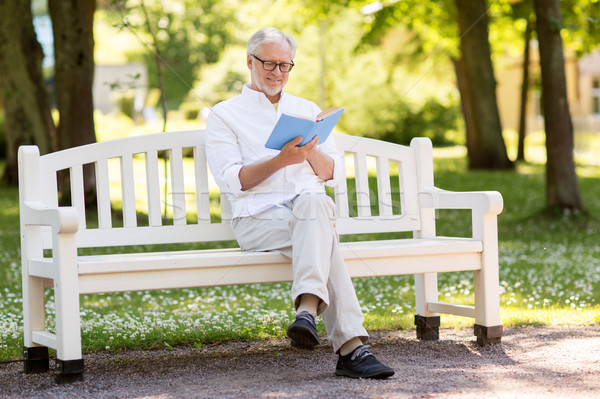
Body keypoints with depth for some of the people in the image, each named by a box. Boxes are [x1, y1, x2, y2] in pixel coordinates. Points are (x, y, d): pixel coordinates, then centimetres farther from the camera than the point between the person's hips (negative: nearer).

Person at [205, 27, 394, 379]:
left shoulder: (308, 110, 24)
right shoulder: (224, 115, 12)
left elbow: (335, 173, 16)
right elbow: (231, 180, -3)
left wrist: (311, 152, -6)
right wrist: (281, 160, -16)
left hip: (313, 207, 3)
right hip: (257, 218, -3)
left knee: (312, 202, -38)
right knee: (323, 235, -36)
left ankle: (308, 309, -52)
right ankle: (352, 347, -46)